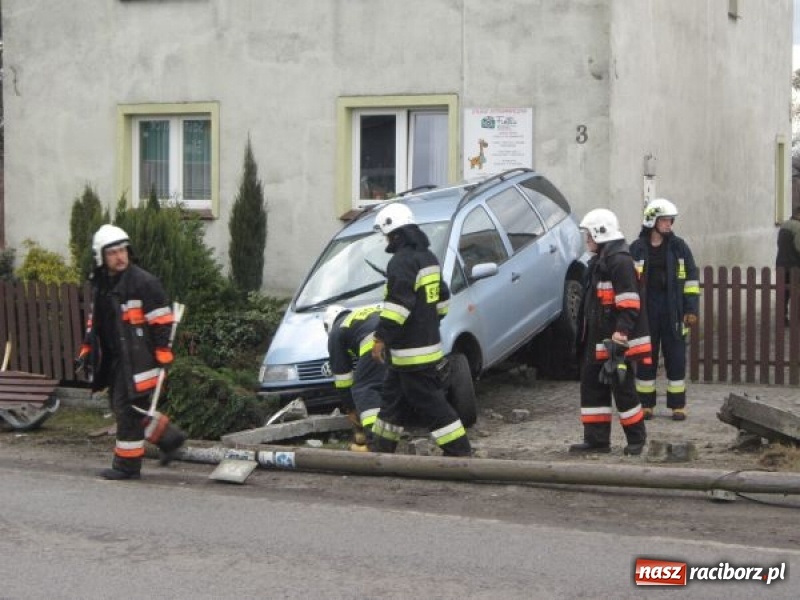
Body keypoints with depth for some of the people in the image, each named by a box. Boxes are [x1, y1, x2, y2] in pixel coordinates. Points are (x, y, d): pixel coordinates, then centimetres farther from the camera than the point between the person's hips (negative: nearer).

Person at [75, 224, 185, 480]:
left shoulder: (144, 282, -13)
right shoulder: (100, 284, 12)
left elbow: (162, 321, -13)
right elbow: (94, 321, 23)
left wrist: (163, 353, -15)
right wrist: (87, 350, 17)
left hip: (137, 358, -9)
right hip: (113, 358, 9)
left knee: (128, 408, -6)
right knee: (119, 405, 14)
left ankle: (127, 464, 5)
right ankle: (169, 437, 27)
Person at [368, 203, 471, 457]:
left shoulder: (402, 262, -17)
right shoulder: (428, 257, 15)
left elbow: (398, 304, -25)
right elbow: (442, 298, 22)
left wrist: (382, 337, -21)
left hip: (411, 350, -10)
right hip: (427, 339, 10)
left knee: (429, 402, -6)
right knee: (393, 397, 18)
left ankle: (459, 450, -5)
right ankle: (381, 446, 25)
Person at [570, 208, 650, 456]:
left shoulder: (620, 261, -15)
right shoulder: (599, 261, 17)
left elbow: (629, 305, -22)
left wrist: (620, 336, -26)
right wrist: (585, 339, 25)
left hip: (615, 342, -10)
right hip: (598, 341, 10)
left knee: (622, 388, -2)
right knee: (592, 386, 10)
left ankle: (636, 438, 10)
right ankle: (596, 440, 14)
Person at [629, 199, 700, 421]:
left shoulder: (679, 247, 4)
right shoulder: (637, 248, 3)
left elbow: (691, 278, 5)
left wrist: (691, 310, -1)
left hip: (673, 310, 0)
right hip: (646, 309, 0)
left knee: (676, 358, 3)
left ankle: (677, 405, 10)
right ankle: (646, 404, 13)